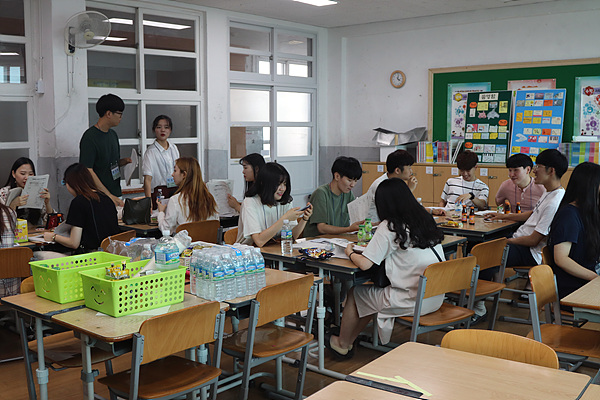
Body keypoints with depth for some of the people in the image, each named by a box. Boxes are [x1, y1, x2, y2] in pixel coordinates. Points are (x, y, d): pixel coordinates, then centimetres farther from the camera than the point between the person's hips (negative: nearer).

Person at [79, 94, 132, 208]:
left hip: (116, 195, 7)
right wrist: (109, 196, -20)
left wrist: (124, 161, 2)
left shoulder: (113, 135, 14)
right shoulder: (90, 137, -12)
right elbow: (88, 171, -17)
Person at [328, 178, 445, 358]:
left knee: (355, 294, 15)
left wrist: (350, 252, 5)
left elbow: (364, 264, -16)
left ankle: (342, 344, 33)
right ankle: (349, 341, 35)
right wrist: (376, 244, 25)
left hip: (414, 300, -7)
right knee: (376, 292, 26)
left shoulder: (389, 227, -14)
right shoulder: (425, 218, 6)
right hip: (436, 297, 7)